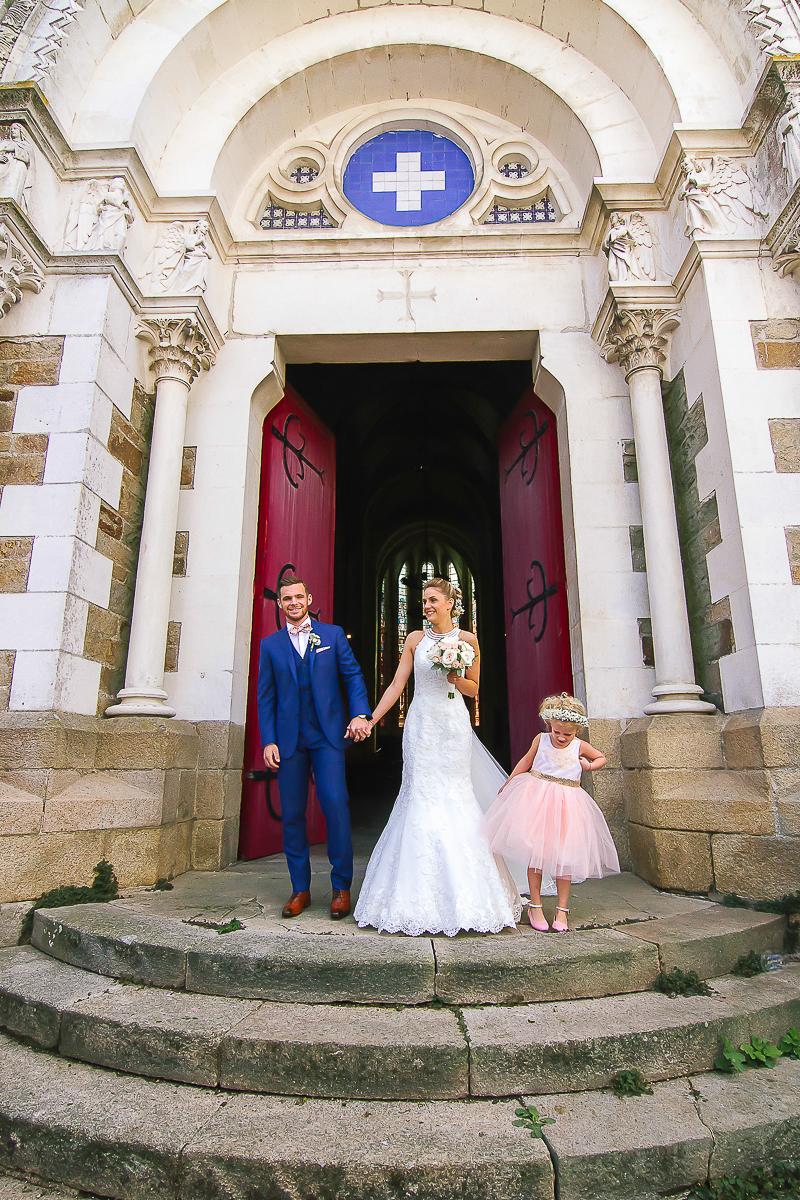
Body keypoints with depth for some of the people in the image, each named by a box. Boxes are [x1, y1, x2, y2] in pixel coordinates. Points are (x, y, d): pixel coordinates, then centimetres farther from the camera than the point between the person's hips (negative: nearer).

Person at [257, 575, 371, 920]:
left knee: (335, 804, -10)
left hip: (328, 735, -2)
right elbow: (266, 696, 9)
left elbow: (353, 675, 5)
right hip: (288, 739, 2)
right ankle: (300, 889, 18)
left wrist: (360, 713, -11)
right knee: (292, 813, 5)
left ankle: (341, 888, 4)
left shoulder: (333, 634, 8)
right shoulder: (270, 644, 11)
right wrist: (268, 741, 0)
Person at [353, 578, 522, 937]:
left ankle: (461, 890, 16)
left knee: (454, 798, 1)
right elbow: (396, 685, 3)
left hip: (454, 726, -1)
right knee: (421, 798, 1)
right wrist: (370, 719, -4)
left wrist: (456, 679, -13)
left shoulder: (467, 640, 2)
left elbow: (474, 689, 8)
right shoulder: (415, 639, 5)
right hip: (421, 725, 1)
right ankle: (422, 891, 13)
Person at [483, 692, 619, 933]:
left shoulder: (579, 747, 0)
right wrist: (508, 783, 16)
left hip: (566, 803, 1)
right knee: (535, 851, -1)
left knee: (565, 856, 2)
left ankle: (562, 909, 16)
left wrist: (589, 766, -2)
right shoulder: (541, 739, -2)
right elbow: (526, 762, 13)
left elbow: (601, 758, 19)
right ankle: (535, 906, 12)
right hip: (537, 798, 0)